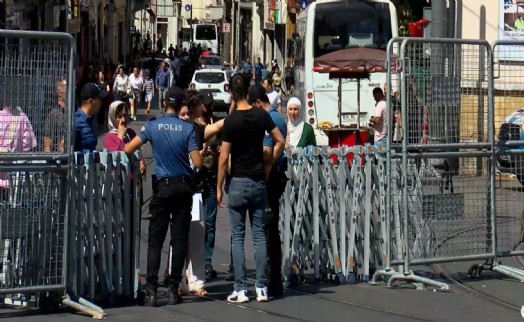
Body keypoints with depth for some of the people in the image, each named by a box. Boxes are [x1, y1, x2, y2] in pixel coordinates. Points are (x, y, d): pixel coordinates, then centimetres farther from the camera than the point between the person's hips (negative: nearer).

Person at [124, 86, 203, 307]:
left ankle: (151, 290, -5)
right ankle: (173, 290, 4)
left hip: (163, 187, 0)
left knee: (155, 240, 3)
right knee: (179, 240, 5)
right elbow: (197, 163, -10)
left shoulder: (153, 126, -3)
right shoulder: (187, 128, -5)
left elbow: (127, 149, -7)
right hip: (183, 187, 0)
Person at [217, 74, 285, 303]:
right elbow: (280, 142, 2)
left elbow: (224, 158, -12)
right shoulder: (262, 116, 1)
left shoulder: (231, 121, -12)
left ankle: (240, 289, -1)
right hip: (259, 181, 4)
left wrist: (219, 188, -5)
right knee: (259, 234, 7)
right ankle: (262, 288, 6)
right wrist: (269, 164, 11)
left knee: (238, 236, 1)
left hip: (238, 182, -4)